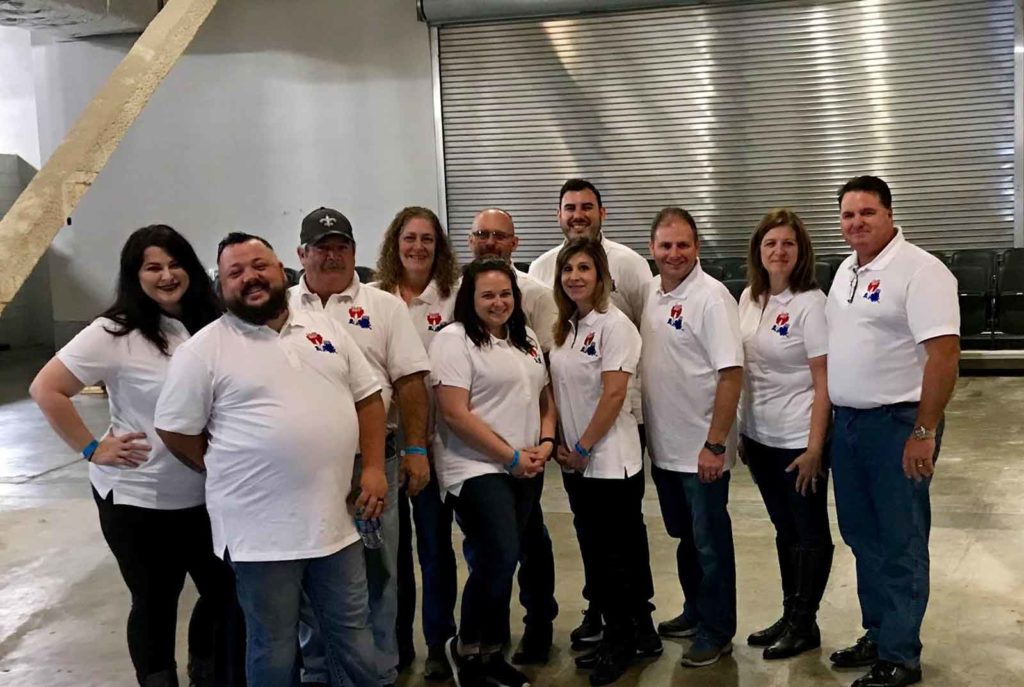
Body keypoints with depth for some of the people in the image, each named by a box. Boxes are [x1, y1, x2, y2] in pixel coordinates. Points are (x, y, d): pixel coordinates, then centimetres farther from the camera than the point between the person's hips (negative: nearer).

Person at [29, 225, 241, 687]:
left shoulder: (212, 326, 0)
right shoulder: (115, 333, -13)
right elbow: (46, 390, -14)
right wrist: (92, 450, -14)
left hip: (206, 494, 5)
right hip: (138, 498, -4)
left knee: (227, 591, 15)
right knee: (155, 601, 12)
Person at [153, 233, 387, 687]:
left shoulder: (325, 329, 7)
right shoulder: (204, 350, -7)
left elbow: (367, 396, 10)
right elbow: (175, 430, -3)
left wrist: (373, 468, 0)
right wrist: (233, 475, 1)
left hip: (335, 520, 4)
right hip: (260, 531, -4)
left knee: (353, 638, 16)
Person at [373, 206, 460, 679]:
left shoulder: (452, 299, 2)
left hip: (434, 439, -1)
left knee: (435, 542, 5)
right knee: (391, 542, 11)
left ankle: (438, 643, 19)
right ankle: (397, 637, 27)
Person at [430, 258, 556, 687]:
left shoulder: (527, 339, 14)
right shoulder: (454, 340, -9)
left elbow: (545, 399, 20)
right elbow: (455, 414, -16)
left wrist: (545, 444, 0)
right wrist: (512, 456, -14)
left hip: (526, 472, 7)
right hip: (478, 470, -7)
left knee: (500, 563, 10)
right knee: (500, 560, -16)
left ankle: (490, 652, 23)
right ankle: (466, 649, 6)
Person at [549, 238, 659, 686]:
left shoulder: (614, 325, -12)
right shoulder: (566, 328, 10)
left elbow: (613, 395, -18)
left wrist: (583, 449, -14)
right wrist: (562, 446, 4)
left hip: (610, 460, -8)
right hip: (577, 462, 8)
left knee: (612, 554, 1)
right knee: (598, 551, 13)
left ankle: (621, 643, 17)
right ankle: (639, 633, 27)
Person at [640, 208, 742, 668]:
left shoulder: (710, 297, -16)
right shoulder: (650, 293, 6)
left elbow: (731, 374, -20)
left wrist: (715, 444, -23)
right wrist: (643, 425, 12)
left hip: (701, 449, -7)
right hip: (663, 446, 7)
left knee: (710, 542, 6)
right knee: (684, 537, 21)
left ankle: (716, 631, 20)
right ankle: (694, 612, 37)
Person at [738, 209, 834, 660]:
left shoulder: (810, 303, -14)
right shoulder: (749, 298, 5)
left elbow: (824, 382, -16)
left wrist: (814, 447, -19)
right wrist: (739, 431, 11)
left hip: (798, 439, -6)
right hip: (759, 437, 6)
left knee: (809, 531, 8)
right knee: (784, 529, 17)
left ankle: (805, 623, 20)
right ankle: (789, 616, 29)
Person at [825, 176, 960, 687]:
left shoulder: (919, 270, -14)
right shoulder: (847, 270, 12)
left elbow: (944, 353, -20)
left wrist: (924, 432, -22)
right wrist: (830, 421, 15)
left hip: (897, 423, -8)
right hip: (847, 421, 8)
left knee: (900, 543, 2)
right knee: (862, 537, 16)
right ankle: (877, 635, 31)